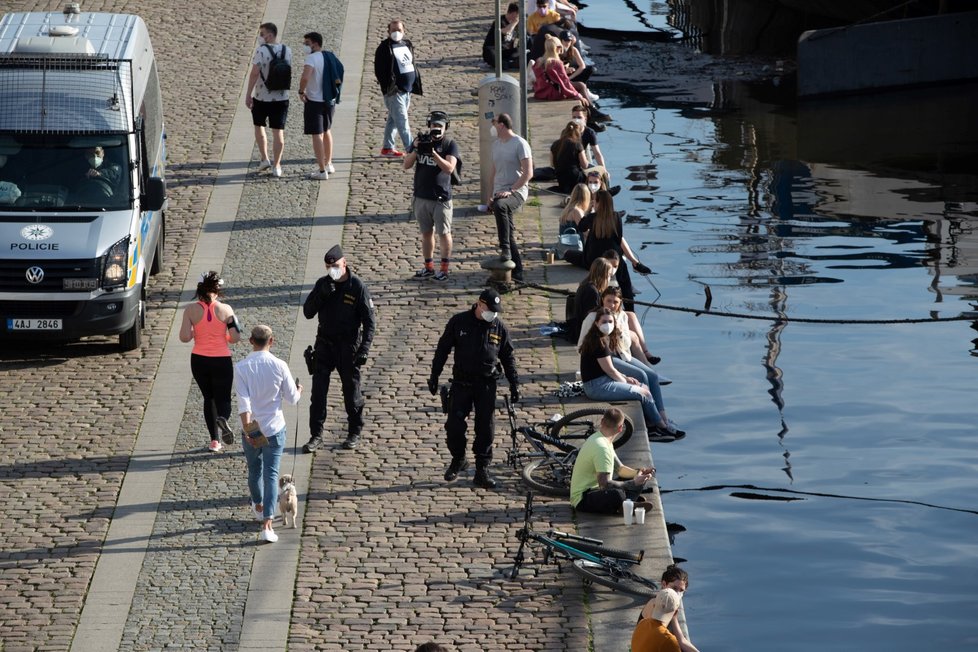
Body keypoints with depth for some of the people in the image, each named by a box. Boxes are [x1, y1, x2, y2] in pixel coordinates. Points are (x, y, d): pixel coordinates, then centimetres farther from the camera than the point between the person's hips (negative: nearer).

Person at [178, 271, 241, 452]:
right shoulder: (225, 309, -9)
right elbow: (235, 338, -9)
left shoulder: (191, 310, -8)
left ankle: (214, 440, 15)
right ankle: (222, 419, -28)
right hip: (221, 361, -1)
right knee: (223, 399, 8)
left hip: (199, 360, 1)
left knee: (209, 398, 18)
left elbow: (184, 337, -12)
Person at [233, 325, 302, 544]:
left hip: (251, 428, 1)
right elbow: (292, 398, -3)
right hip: (274, 428, -1)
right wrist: (299, 391, 20)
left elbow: (243, 402, -18)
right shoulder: (279, 366, -11)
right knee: (271, 474, 1)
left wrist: (247, 429, -19)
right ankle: (267, 524, -9)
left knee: (254, 471, 23)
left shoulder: (241, 368, -11)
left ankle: (259, 506, 47)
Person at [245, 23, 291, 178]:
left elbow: (254, 73, -19)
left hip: (261, 97, -3)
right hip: (281, 98, 4)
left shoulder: (261, 51, -15)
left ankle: (265, 159, 18)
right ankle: (276, 166, 6)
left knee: (259, 126, 19)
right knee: (278, 131, 5)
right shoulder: (287, 50, 2)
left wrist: (248, 94, -15)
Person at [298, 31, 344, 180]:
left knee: (317, 135, -2)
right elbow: (338, 78, 16)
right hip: (330, 101, 7)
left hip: (314, 101, -7)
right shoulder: (330, 57, 6)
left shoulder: (312, 58, -17)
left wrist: (301, 92, -17)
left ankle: (322, 171, -2)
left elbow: (305, 77, -32)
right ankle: (328, 164, 35)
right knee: (326, 131, 24)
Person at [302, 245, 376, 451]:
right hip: (325, 343, 3)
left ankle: (354, 433, 20)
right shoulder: (322, 284, 2)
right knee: (318, 390, -1)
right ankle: (316, 435, 5)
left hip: (348, 347, -3)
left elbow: (368, 320, -8)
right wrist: (321, 295, -16)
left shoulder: (357, 286, -10)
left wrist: (364, 348, -16)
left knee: (351, 390, 6)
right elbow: (307, 312, 1)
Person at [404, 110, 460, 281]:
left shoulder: (449, 145, -6)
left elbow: (449, 168, -19)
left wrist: (433, 152, -27)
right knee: (426, 233, 12)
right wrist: (416, 149, -15)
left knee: (444, 233, 2)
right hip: (421, 196, 4)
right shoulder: (420, 141, 5)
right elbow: (406, 165, 1)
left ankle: (444, 269, 10)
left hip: (441, 198, -4)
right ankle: (429, 267, 21)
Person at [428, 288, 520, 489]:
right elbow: (443, 349, 4)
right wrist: (434, 375, 3)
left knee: (486, 428, 0)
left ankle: (482, 470, 8)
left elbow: (508, 357, 10)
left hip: (486, 384, 1)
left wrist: (514, 383, 8)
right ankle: (458, 460, 21)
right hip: (461, 382, -1)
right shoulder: (459, 322, -3)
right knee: (454, 425, -3)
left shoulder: (499, 327, 2)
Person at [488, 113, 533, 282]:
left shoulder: (520, 144, -8)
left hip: (517, 191, -8)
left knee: (500, 206, -39)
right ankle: (517, 272, 13)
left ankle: (505, 249, -35)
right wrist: (490, 194, 16)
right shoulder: (496, 143, 15)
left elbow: (528, 173, -13)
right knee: (509, 234, 7)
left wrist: (510, 190, -20)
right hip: (500, 193, 8)